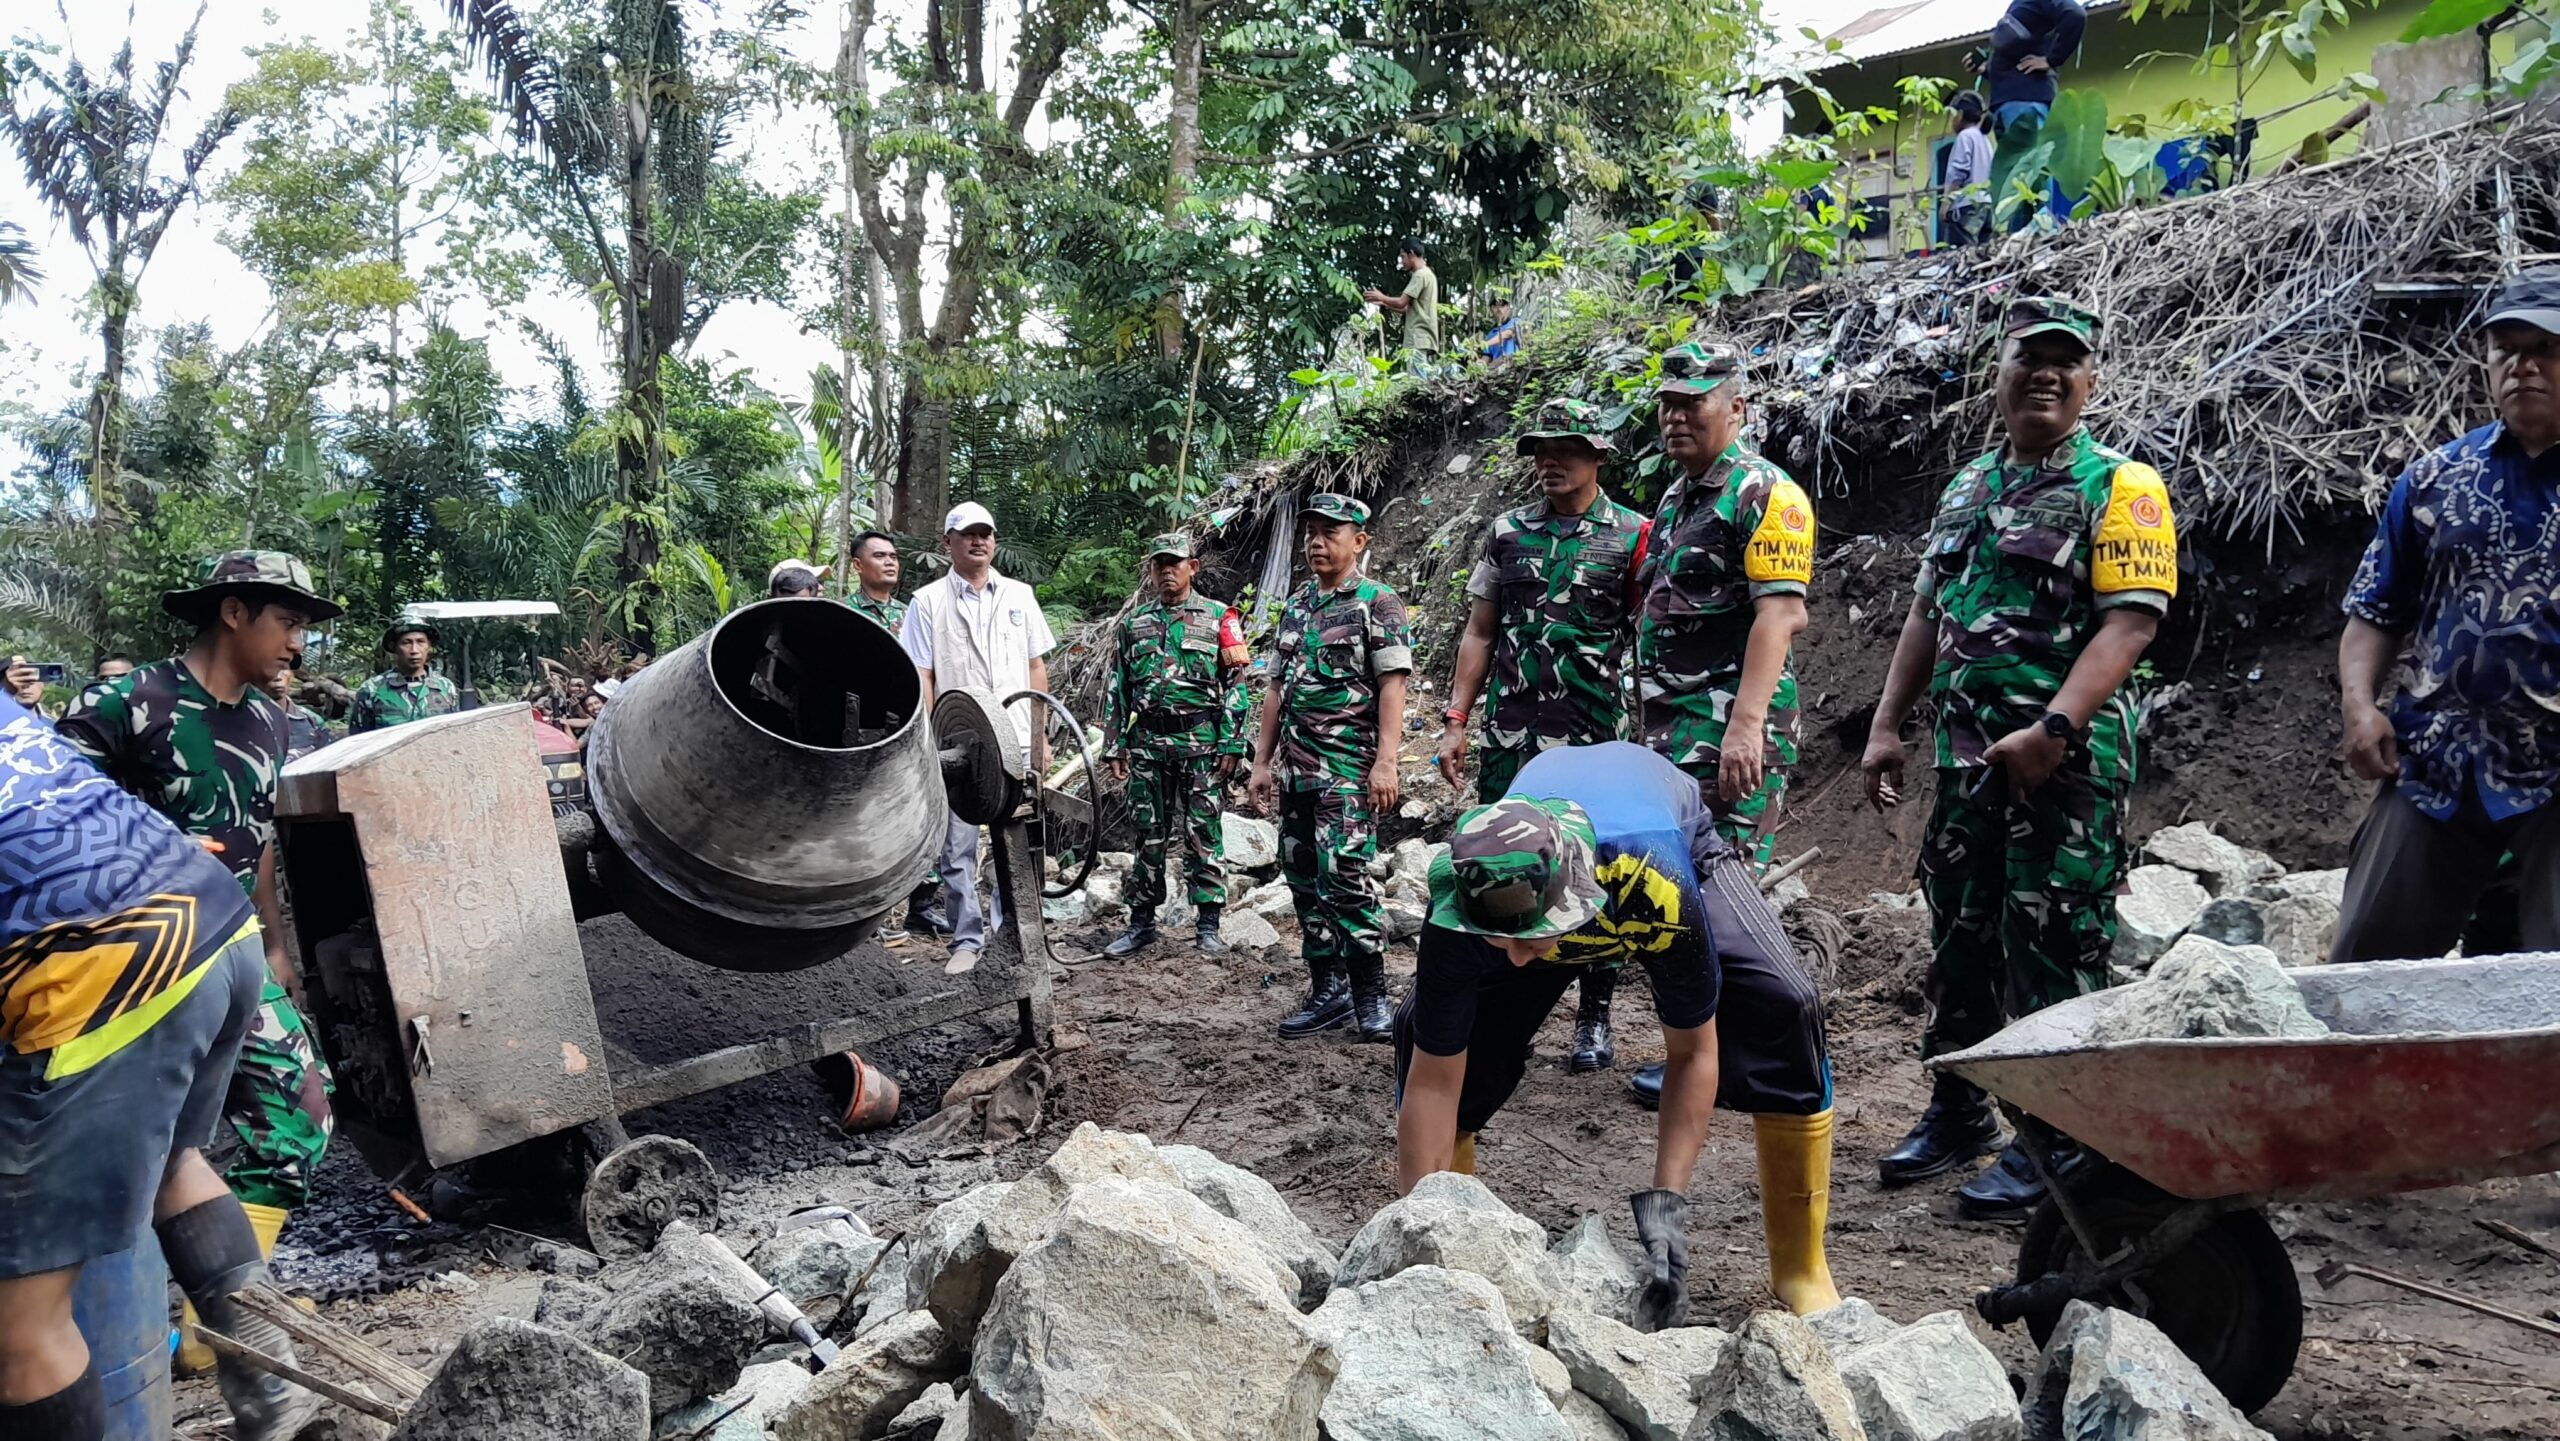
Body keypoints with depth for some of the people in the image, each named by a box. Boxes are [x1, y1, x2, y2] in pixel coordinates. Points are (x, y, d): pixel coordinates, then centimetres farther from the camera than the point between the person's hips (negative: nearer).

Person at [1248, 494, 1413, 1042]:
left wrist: (1385, 761, -18)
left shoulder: (1379, 604, -2)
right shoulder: (1296, 605, 17)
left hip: (1349, 767, -7)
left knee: (1344, 877, -14)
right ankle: (1328, 991, 16)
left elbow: (1392, 686, -9)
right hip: (1296, 770, 7)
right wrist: (1262, 761, 15)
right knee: (1303, 879, 8)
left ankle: (1370, 994, -3)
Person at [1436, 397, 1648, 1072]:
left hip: (1595, 738, -3)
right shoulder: (1508, 531, 11)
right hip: (1509, 736, 3)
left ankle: (1594, 1021, 14)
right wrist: (1455, 721, 6)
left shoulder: (1632, 536, 1)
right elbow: (1479, 632, 13)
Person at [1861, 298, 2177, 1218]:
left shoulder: (2120, 487, -4)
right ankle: (1958, 1112, 28)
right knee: (1961, 935, 14)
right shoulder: (1966, 489, 17)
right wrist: (1886, 726, 12)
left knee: (2053, 947, -2)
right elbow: (1927, 615, 20)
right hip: (1966, 757, 7)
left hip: (2065, 760, -7)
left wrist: (2050, 730, -25)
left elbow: (2130, 622, -15)